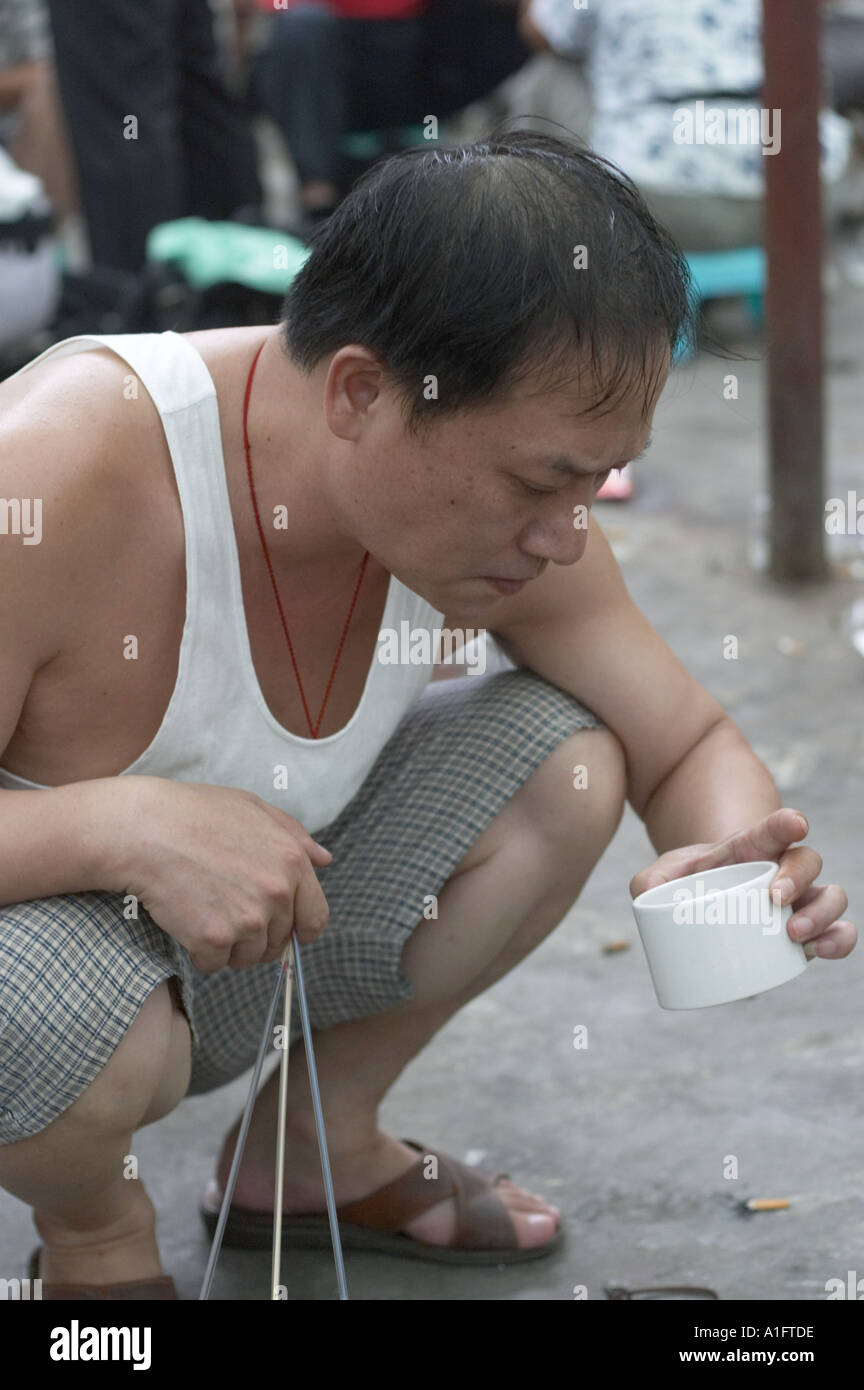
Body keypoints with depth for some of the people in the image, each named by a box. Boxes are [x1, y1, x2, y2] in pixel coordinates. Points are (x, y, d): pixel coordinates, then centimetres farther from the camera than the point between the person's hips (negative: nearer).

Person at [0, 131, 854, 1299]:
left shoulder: (487, 483, -15)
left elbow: (692, 744, -4)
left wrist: (737, 846, -27)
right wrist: (121, 826, -45)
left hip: (249, 948, 6)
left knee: (565, 762, -10)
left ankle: (316, 1147, 12)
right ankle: (94, 1235, 0)